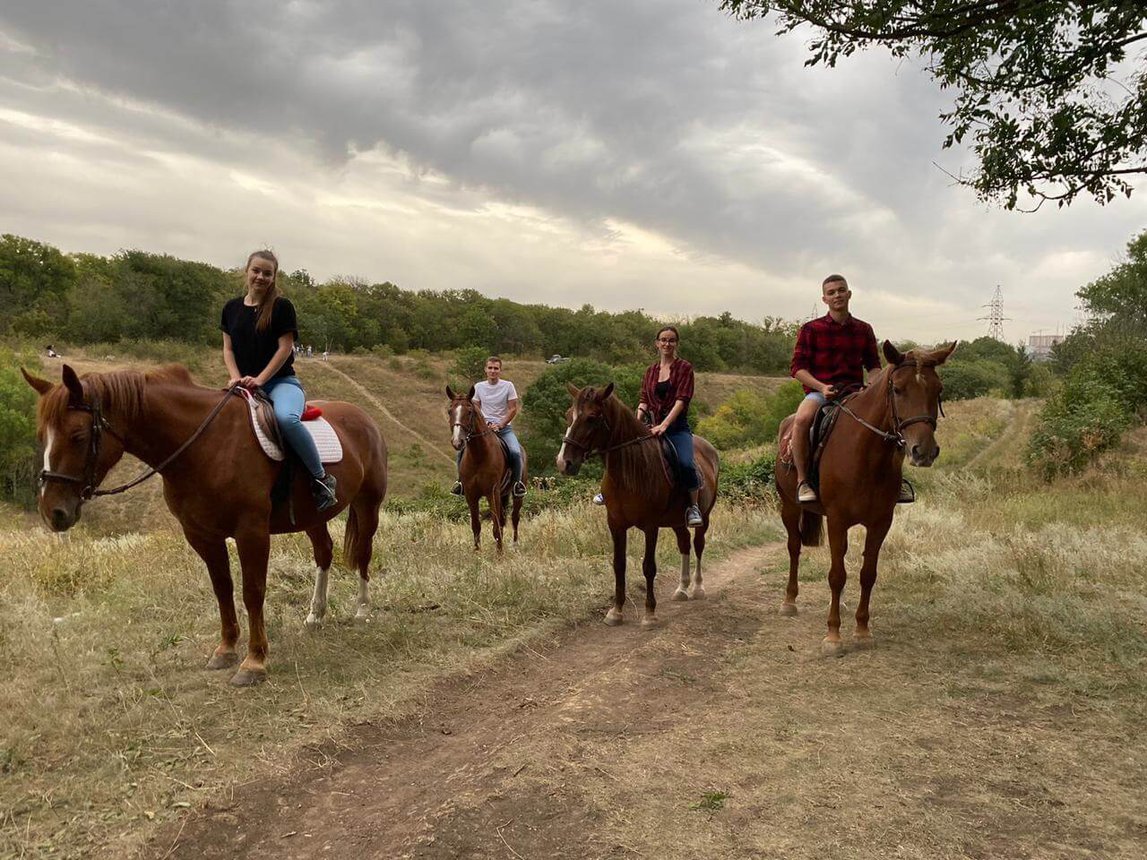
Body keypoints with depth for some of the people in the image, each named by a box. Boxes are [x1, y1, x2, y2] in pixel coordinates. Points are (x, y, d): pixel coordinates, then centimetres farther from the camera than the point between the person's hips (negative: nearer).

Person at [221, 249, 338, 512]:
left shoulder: (282, 306, -1)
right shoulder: (232, 308, 13)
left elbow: (285, 348, -6)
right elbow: (228, 349, 12)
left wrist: (259, 379, -14)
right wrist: (236, 378, -6)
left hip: (281, 381, -5)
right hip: (244, 386, 5)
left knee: (285, 417, -37)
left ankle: (322, 478, -24)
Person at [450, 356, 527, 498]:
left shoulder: (508, 386, -3)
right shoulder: (478, 387, 4)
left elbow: (513, 409, -4)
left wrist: (499, 425, -12)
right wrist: (485, 424, -9)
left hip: (504, 427, -2)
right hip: (484, 426, 2)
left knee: (515, 452, -26)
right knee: (463, 450, -16)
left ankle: (517, 482, -2)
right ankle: (461, 481, 4)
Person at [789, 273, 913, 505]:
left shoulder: (863, 330, 11)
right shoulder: (811, 329, 1)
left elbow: (873, 366, 17)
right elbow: (797, 368, -3)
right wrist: (822, 387, -19)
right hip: (819, 391, -4)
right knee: (802, 418, -36)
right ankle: (802, 480, -23)